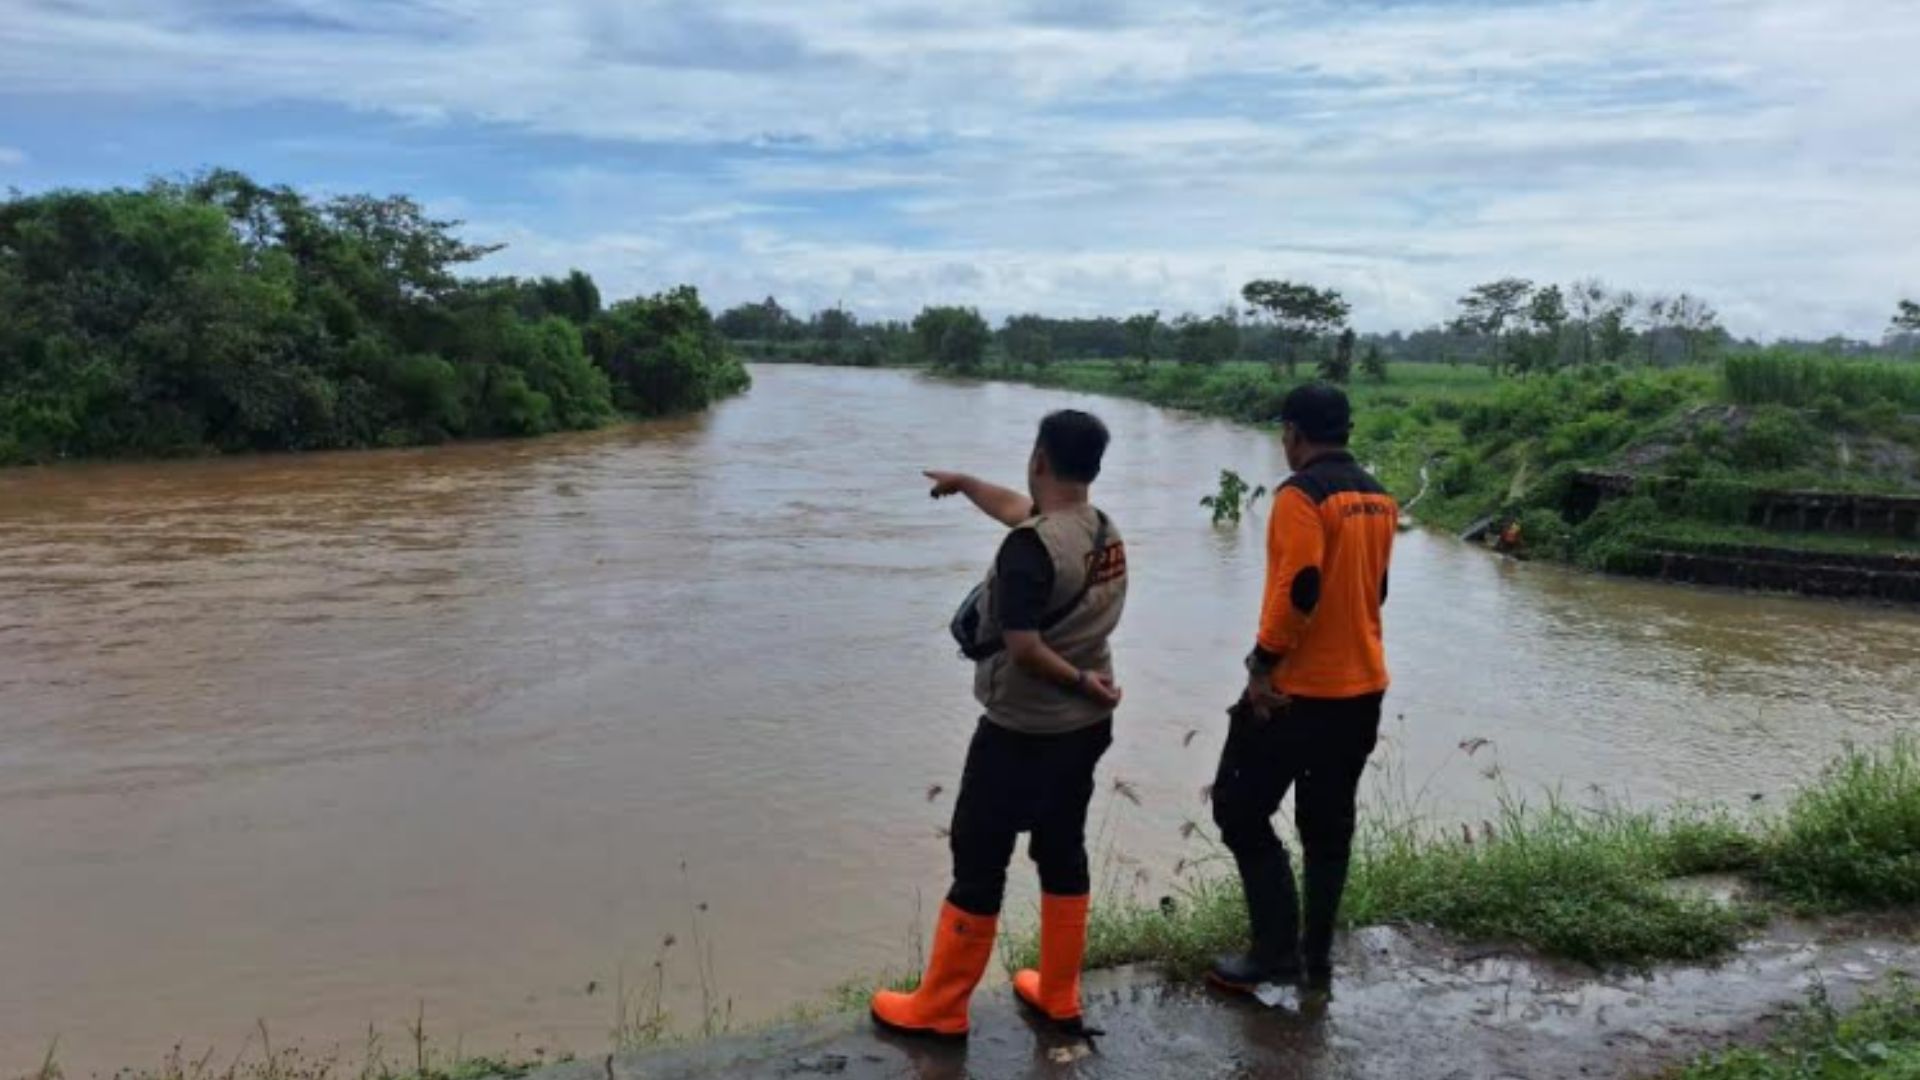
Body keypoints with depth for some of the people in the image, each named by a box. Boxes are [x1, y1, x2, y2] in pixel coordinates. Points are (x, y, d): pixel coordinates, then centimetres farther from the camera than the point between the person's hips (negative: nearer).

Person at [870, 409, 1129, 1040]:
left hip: (1021, 731, -8)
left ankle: (939, 1009, 17)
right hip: (1086, 727, 8)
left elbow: (1023, 647, -27)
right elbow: (1019, 509, 21)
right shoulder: (1106, 533, 4)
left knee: (978, 863, 4)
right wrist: (964, 483, 33)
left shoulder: (1030, 546, -23)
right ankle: (1059, 998, 30)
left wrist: (1081, 681, -12)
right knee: (1063, 852, 18)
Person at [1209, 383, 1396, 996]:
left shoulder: (1302, 494, -16)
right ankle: (1318, 957, 23)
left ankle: (1277, 951, 5)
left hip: (1299, 689, -8)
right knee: (1328, 825, 15)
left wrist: (1263, 665, -18)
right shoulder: (1378, 497, 9)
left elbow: (1298, 588, -26)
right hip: (1362, 687, 8)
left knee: (1239, 812, 4)